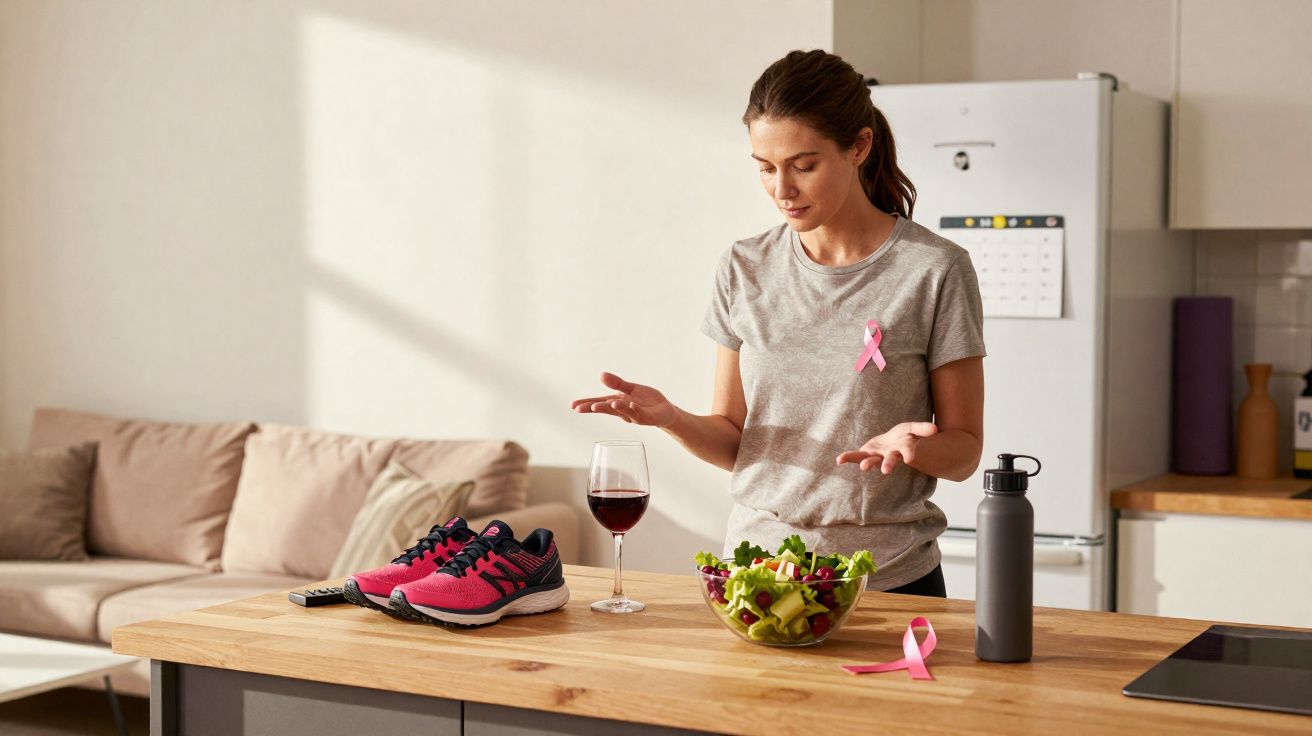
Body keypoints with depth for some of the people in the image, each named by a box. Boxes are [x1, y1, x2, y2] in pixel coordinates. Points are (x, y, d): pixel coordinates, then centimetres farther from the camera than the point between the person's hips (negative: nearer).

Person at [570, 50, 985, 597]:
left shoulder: (934, 270, -9)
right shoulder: (744, 270, 2)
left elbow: (964, 451, -4)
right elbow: (734, 441, 5)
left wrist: (911, 446, -25)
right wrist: (671, 418, -14)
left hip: (890, 581, -3)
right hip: (755, 569, 3)